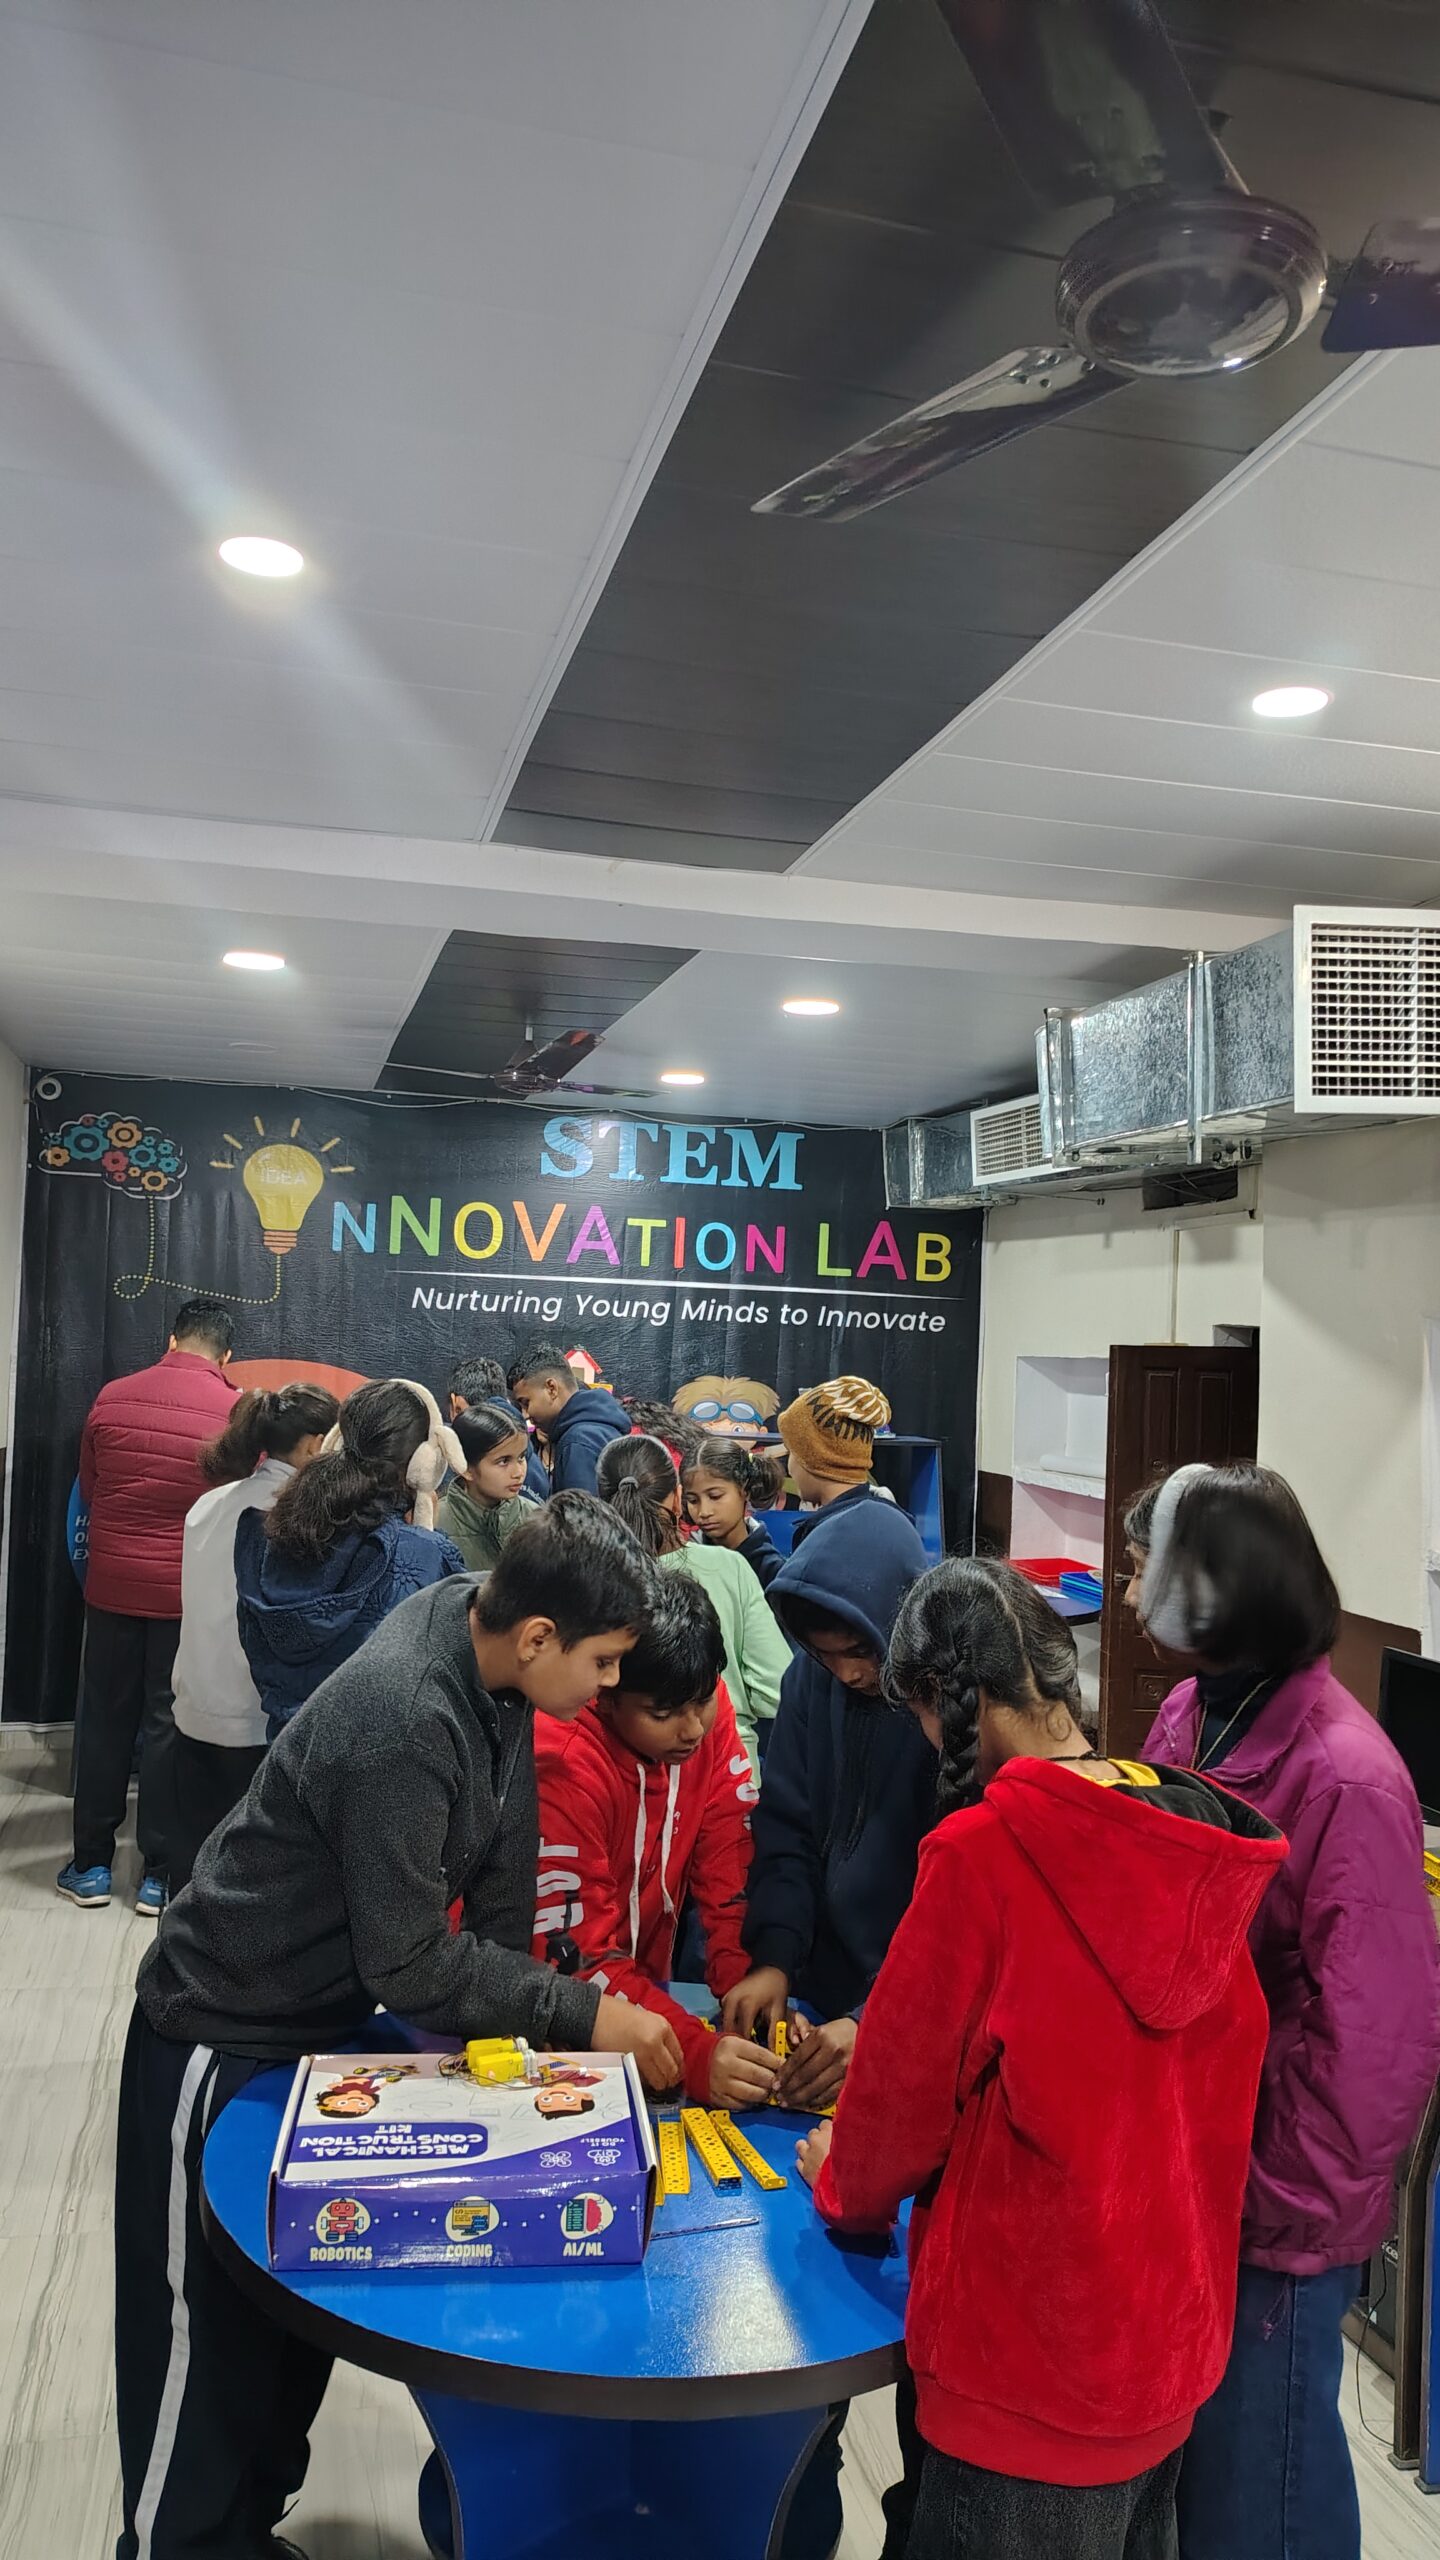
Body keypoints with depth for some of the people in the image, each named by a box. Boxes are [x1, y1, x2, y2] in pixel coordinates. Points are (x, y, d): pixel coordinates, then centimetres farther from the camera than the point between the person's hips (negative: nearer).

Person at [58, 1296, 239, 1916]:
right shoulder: (239, 1411, -10)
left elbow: (89, 1489, 11)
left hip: (111, 1584, 2)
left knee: (104, 1720, 14)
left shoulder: (112, 1398, -1)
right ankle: (160, 1873, 15)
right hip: (189, 1591, -2)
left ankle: (91, 1865, 23)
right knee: (171, 1725, 7)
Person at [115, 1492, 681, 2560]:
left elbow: (502, 1862, -3)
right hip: (227, 2039, -8)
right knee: (207, 2333, 7)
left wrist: (510, 2014, -2)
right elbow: (410, 1962, -29)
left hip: (331, 2022, 8)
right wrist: (582, 2013, -23)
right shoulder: (403, 1723, -37)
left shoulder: (484, 1635, -13)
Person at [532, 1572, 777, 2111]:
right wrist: (697, 2052, -35)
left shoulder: (705, 1712, -11)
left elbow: (732, 1875, -7)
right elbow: (572, 1959, -26)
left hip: (641, 1980, 5)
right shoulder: (562, 1765, -26)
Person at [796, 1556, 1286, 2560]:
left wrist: (847, 2183, 9)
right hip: (1177, 2333, 6)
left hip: (1033, 2342, -6)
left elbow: (908, 2079, -12)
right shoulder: (1199, 1838, -5)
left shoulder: (982, 1848, -25)